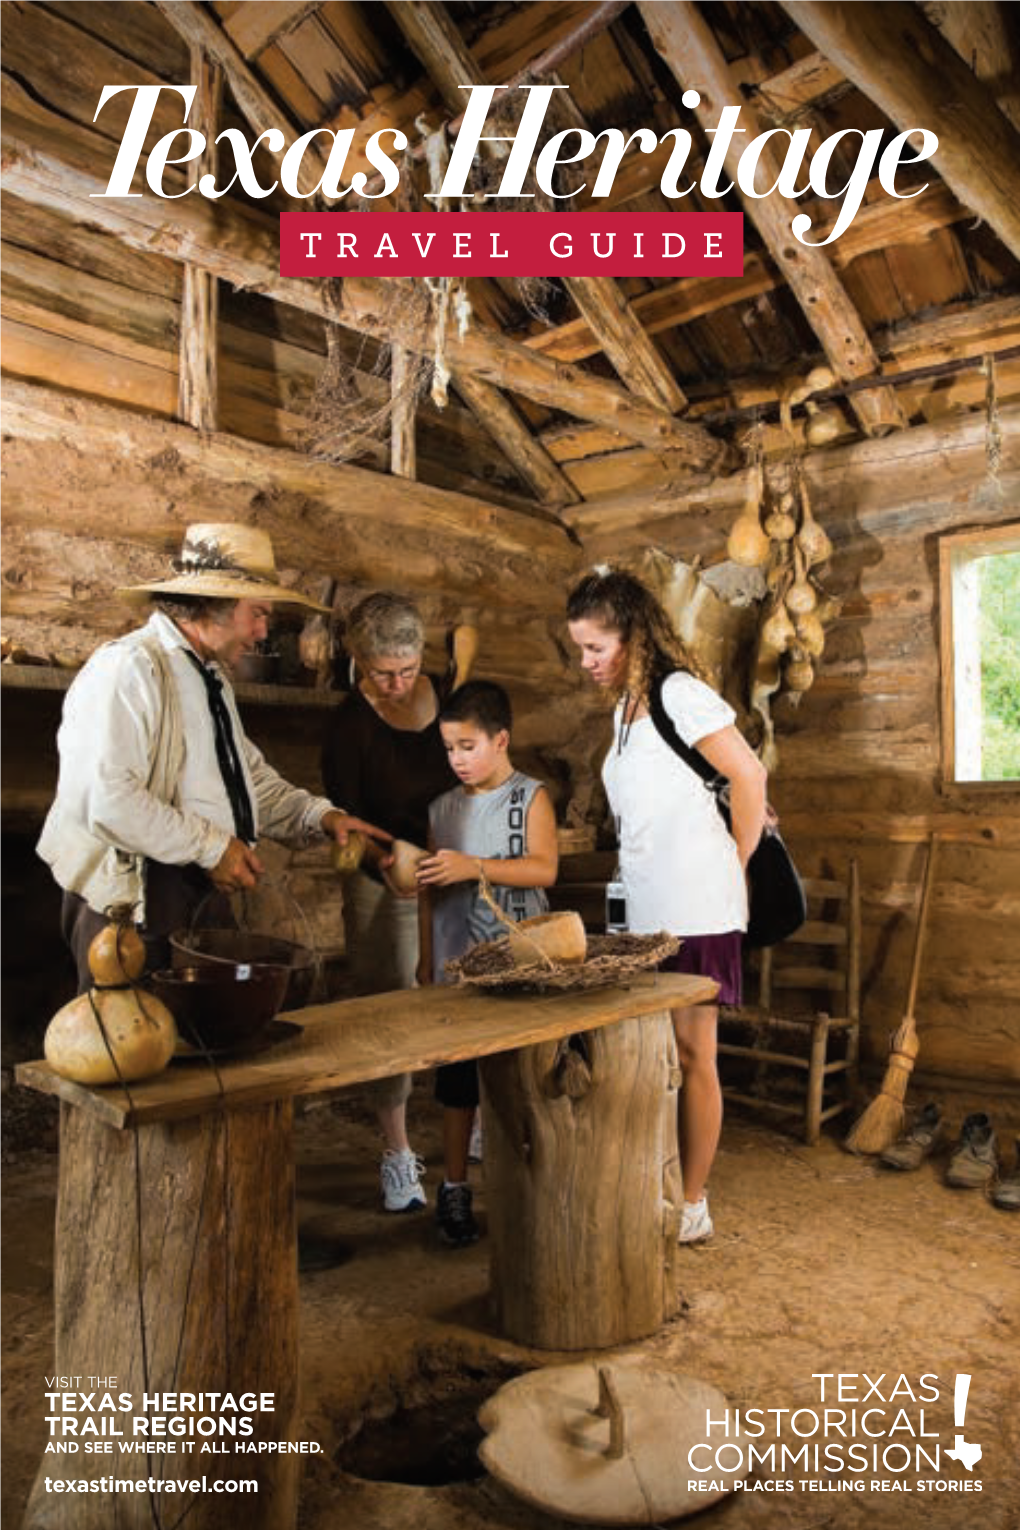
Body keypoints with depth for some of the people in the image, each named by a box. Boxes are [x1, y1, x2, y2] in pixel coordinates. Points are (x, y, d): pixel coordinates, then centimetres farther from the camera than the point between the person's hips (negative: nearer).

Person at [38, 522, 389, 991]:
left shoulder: (213, 677, 17)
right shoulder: (131, 667, -16)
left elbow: (251, 776, 20)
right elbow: (107, 798, -25)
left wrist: (320, 816, 5)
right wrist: (211, 846, -18)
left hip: (206, 893, 9)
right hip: (136, 902, -9)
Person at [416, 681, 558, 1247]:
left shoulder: (530, 797, -3)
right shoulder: (443, 808, 9)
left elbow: (544, 868, -16)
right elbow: (431, 890, 13)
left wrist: (474, 866, -25)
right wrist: (426, 958, 11)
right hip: (457, 963, 3)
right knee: (457, 1082, 9)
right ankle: (454, 1190, 23)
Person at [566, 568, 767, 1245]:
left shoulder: (678, 692, -10)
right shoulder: (627, 709, 16)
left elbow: (750, 776, -12)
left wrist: (734, 869, -3)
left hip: (695, 909, -8)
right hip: (646, 910, 8)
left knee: (692, 1055, 2)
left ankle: (693, 1208, 16)